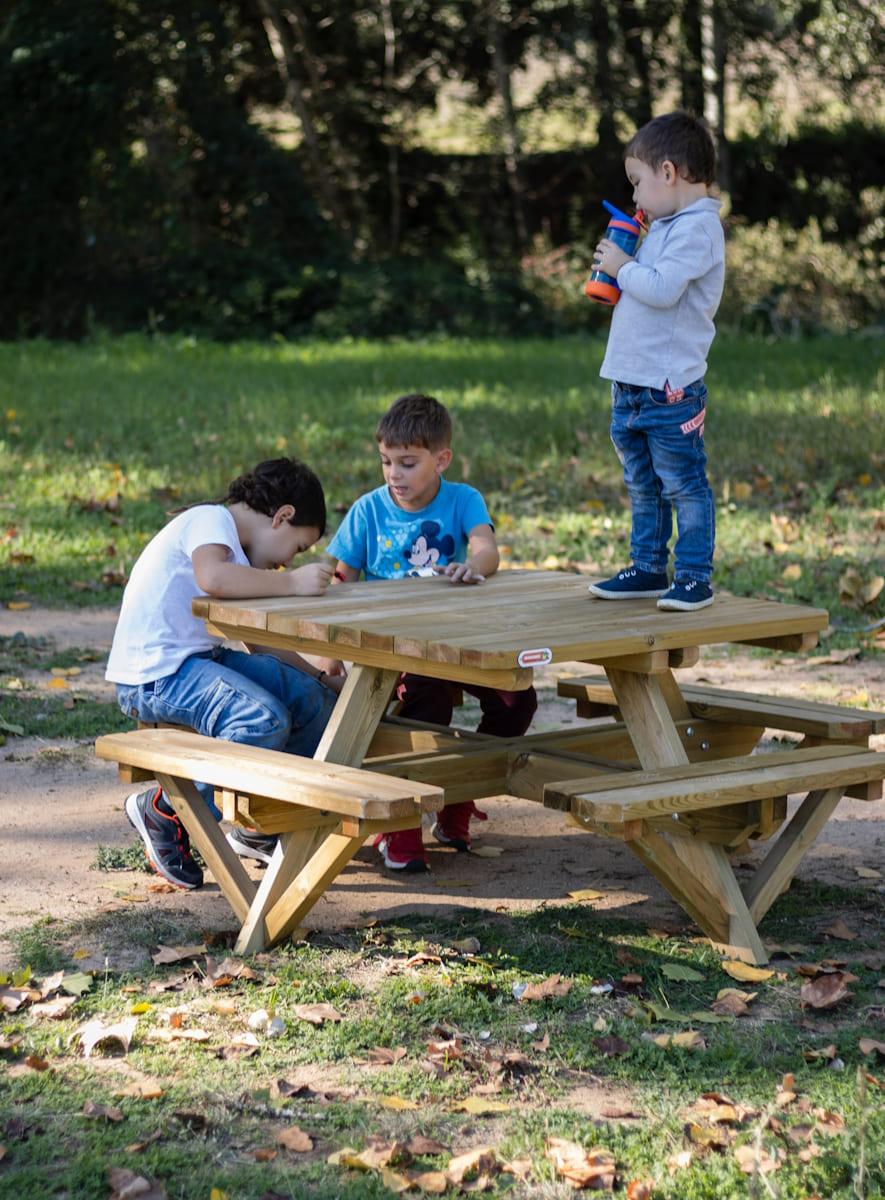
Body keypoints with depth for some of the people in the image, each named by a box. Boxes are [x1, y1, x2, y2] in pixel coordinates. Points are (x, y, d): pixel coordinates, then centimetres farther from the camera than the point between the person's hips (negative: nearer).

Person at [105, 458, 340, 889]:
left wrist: (320, 677, 18)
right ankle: (162, 812, -10)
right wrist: (292, 583, -28)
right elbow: (211, 576, -35)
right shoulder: (211, 520, -11)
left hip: (199, 658, 11)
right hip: (154, 671, -11)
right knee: (263, 720, -27)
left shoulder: (236, 549, 19)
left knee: (311, 697, 10)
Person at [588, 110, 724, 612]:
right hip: (632, 383, 10)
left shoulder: (697, 227, -14)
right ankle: (649, 568, 24)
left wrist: (623, 268, -10)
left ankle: (695, 576, 2)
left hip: (671, 388, -10)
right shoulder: (666, 226, 17)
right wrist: (620, 269, 9)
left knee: (683, 484, -4)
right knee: (644, 486, 16)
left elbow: (663, 288, -25)